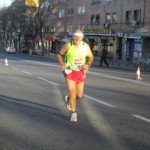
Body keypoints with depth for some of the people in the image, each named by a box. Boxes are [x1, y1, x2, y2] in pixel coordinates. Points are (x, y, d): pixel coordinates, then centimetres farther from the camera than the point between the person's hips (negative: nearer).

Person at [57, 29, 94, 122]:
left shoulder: (86, 46, -2)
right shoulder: (68, 45, -10)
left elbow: (91, 57, 11)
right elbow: (59, 54, 0)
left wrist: (88, 64, -9)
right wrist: (62, 65, -14)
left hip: (81, 72, 3)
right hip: (70, 72, -3)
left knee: (79, 95, 7)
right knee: (72, 93, -9)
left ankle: (68, 99, 41)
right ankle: (73, 113, 7)